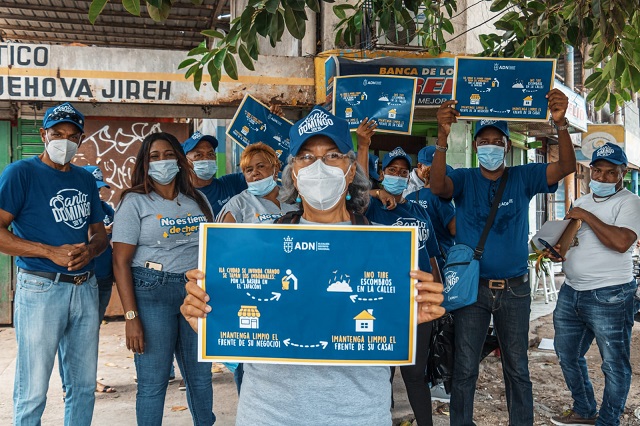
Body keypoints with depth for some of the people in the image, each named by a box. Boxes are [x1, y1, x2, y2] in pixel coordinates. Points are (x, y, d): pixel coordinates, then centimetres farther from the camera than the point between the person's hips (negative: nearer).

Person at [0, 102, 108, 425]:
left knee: (84, 385, 13)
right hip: (41, 289, -5)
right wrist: (52, 252, -19)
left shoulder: (86, 180, 13)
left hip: (85, 287, 6)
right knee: (32, 392, 3)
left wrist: (90, 250, -8)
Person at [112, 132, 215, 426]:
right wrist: (131, 317, -14)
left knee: (201, 375, 12)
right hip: (152, 292, -4)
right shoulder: (135, 201, -2)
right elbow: (121, 261, -7)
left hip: (196, 291, 4)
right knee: (153, 382, 3)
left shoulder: (197, 200, 11)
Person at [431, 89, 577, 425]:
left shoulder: (523, 177, 1)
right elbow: (437, 186, -22)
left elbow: (567, 167, -11)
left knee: (517, 368, 15)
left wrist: (561, 124, -29)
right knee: (465, 369, 9)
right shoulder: (463, 179, -2)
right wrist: (443, 136, -36)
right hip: (470, 286, -1)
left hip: (515, 288, 1)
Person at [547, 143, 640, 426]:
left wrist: (587, 216, -17)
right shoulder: (581, 202, 15)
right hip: (571, 292, 8)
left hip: (608, 296, -8)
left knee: (614, 364, 5)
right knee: (566, 354, 17)